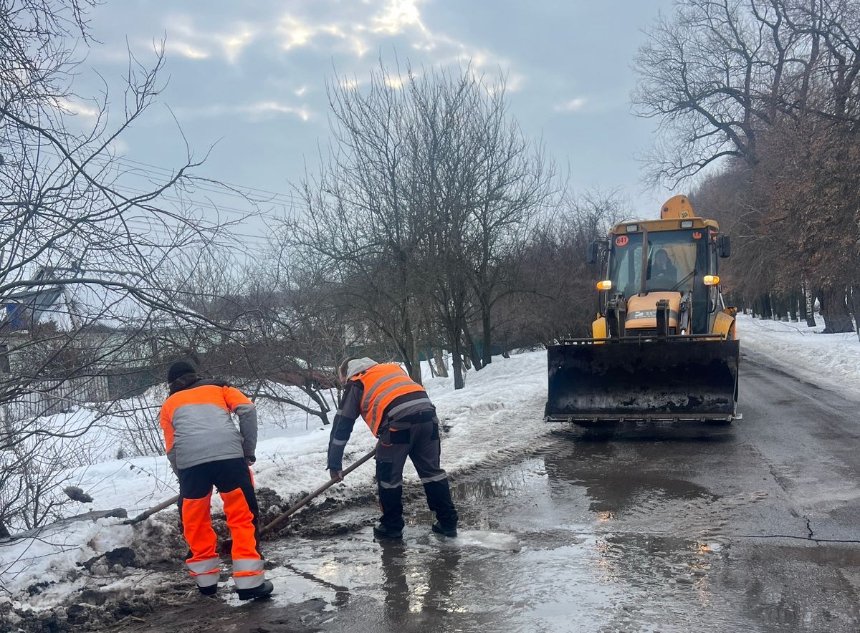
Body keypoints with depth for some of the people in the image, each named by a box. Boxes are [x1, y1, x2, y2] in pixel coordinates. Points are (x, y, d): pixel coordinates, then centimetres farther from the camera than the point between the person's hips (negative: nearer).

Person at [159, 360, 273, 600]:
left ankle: (206, 579, 29)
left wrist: (185, 479, 33)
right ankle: (250, 581, 8)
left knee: (195, 521, 20)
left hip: (190, 461, 1)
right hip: (228, 454, -1)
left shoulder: (168, 405, 31)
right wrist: (248, 449, 14)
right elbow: (247, 410, 11)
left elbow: (171, 450, 24)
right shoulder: (218, 388, 29)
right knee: (243, 516, 9)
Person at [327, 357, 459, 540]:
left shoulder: (355, 385, 18)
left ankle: (392, 526, 21)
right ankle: (448, 522, 20)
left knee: (388, 475, 12)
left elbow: (341, 426, 17)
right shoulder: (392, 367, 33)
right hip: (427, 413, 6)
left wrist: (334, 463, 23)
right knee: (431, 469, 16)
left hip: (399, 422, -5)